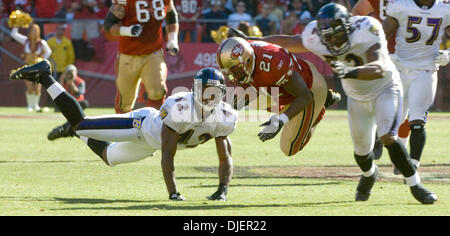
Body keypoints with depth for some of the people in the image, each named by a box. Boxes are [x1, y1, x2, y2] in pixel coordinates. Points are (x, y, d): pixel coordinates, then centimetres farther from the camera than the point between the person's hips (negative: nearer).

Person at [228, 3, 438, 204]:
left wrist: (351, 72, -61)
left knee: (387, 136, -24)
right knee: (361, 150, 9)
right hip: (357, 97, 5)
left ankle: (415, 185, -8)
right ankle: (369, 174, 45)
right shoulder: (316, 38, -19)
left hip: (385, 88, -5)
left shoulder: (366, 31, -33)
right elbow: (288, 42, -1)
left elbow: (380, 69, -45)